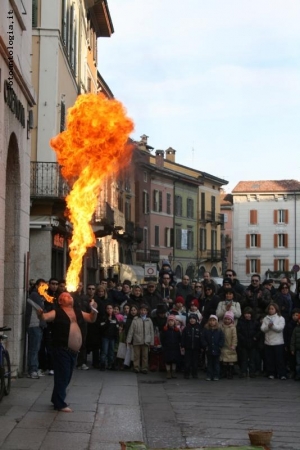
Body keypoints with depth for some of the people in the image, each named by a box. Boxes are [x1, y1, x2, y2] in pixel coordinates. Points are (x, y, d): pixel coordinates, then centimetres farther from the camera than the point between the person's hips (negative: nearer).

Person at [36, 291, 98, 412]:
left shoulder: (77, 312, 13)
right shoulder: (57, 312, -7)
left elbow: (92, 319, 22)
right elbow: (45, 317, -23)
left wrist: (94, 310, 3)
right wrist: (40, 314, -45)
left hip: (74, 351, 7)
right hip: (62, 350, -7)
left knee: (67, 377, 15)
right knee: (62, 376, -5)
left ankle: (57, 399, 29)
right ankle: (60, 404, 3)